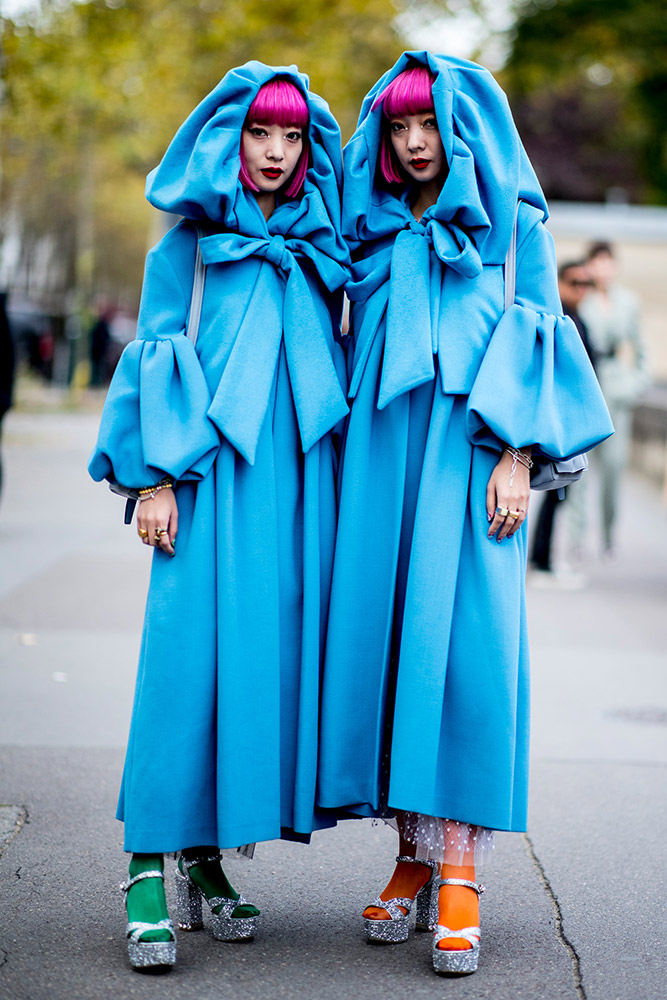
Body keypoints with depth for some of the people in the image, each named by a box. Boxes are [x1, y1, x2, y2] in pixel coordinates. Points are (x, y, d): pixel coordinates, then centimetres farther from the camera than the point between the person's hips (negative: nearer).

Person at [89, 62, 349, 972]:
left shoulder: (321, 242, 16)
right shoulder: (189, 238, 6)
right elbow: (157, 351, 3)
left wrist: (342, 464, 12)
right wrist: (156, 477, -6)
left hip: (301, 469, 4)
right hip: (214, 467, -4)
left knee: (276, 643, -1)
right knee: (191, 647, -11)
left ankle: (208, 856, 8)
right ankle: (150, 864, -7)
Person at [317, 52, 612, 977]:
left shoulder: (512, 218, 7)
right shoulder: (374, 225, 19)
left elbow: (540, 329, 1)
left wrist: (515, 456, -10)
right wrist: (353, 448, 9)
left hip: (470, 448, -4)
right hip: (385, 445, 4)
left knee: (464, 634, -13)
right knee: (382, 629, -3)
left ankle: (459, 873, -13)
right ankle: (413, 856, 4)